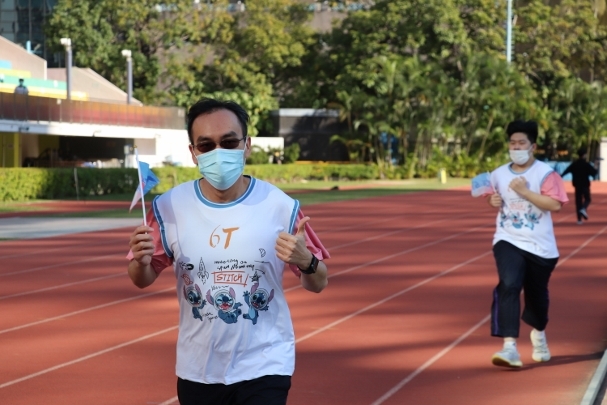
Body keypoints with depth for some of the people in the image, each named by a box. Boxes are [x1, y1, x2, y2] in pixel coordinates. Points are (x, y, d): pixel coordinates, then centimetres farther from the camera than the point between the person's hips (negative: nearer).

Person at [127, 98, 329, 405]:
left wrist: (306, 262, -25)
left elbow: (318, 284, -1)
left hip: (263, 369, -2)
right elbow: (143, 280, 5)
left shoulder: (280, 207, -11)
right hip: (197, 371, 2)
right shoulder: (169, 207, -7)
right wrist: (140, 261, -19)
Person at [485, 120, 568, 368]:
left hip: (540, 245, -1)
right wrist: (493, 201, -2)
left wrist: (525, 191, -25)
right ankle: (509, 347, -27)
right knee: (508, 286, -22)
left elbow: (555, 204, -21)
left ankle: (539, 334, 47)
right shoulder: (498, 175, 3)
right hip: (508, 241, 1)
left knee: (537, 293, 14)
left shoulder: (545, 173, -10)